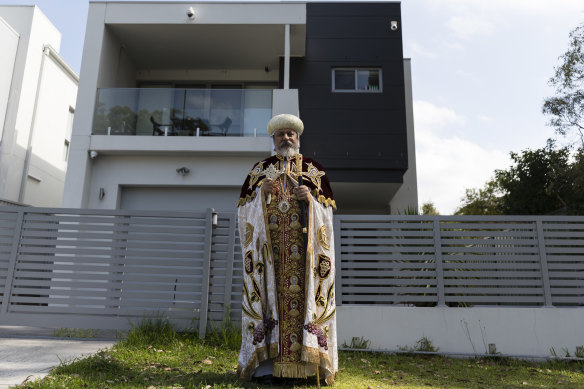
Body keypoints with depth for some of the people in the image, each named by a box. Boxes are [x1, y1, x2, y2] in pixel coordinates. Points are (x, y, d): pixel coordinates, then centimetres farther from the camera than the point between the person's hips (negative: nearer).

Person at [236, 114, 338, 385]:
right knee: (267, 294, -5)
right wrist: (261, 192, -7)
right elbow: (243, 207, 11)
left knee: (302, 293, -7)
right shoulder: (260, 169, 16)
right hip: (268, 245, 1)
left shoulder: (314, 169, 14)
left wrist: (311, 198, -9)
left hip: (303, 245, 0)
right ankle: (265, 363, 0)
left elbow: (328, 208, 10)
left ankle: (307, 362, 0)